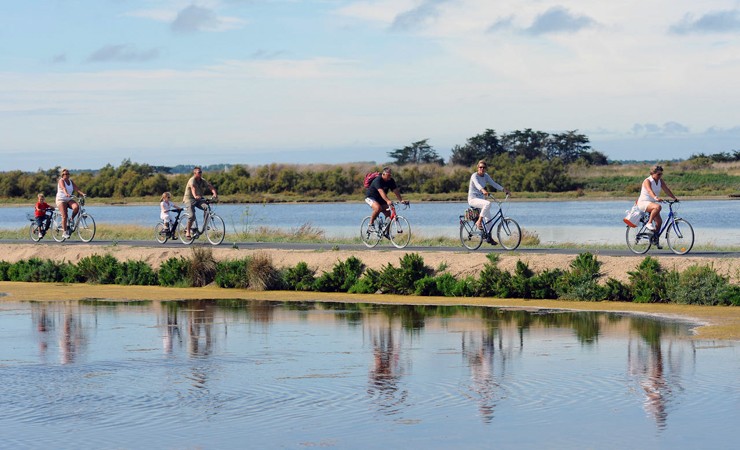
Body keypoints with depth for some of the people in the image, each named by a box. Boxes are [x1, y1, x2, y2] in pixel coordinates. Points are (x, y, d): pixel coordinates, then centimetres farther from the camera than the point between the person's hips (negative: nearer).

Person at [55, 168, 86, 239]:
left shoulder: (71, 182, 11)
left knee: (76, 207, -26)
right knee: (64, 216, -15)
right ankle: (65, 232, -10)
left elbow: (76, 188, -3)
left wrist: (82, 194, -21)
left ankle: (72, 219, -1)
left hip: (69, 199, 5)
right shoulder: (61, 181, -8)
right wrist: (66, 194, -48)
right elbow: (64, 188, -28)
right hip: (61, 200, -5)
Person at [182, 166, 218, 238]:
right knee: (192, 215, -21)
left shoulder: (202, 181, 4)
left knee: (206, 207, -23)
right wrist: (195, 196, -55)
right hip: (189, 199, -5)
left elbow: (210, 186, -9)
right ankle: (187, 232, -7)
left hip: (199, 199, 5)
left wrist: (214, 193, -30)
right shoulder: (192, 180, -15)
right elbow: (193, 188, -35)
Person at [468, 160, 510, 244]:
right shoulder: (474, 176, -15)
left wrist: (504, 189, -11)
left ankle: (489, 237, 14)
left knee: (489, 218, 4)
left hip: (481, 199, 8)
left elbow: (494, 184, 3)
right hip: (473, 199, -8)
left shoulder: (486, 176, 7)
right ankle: (479, 221, -25)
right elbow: (477, 184, -34)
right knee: (488, 203, -34)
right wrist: (483, 190, -54)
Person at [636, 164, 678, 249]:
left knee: (659, 221, -2)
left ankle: (655, 239, 14)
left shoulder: (661, 181, 5)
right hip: (643, 202, -8)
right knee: (658, 207, -35)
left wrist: (675, 198, -15)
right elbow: (650, 191, -34)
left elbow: (667, 190, -1)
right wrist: (656, 198, -53)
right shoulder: (647, 181, -17)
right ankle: (649, 223, -26)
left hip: (652, 203, 8)